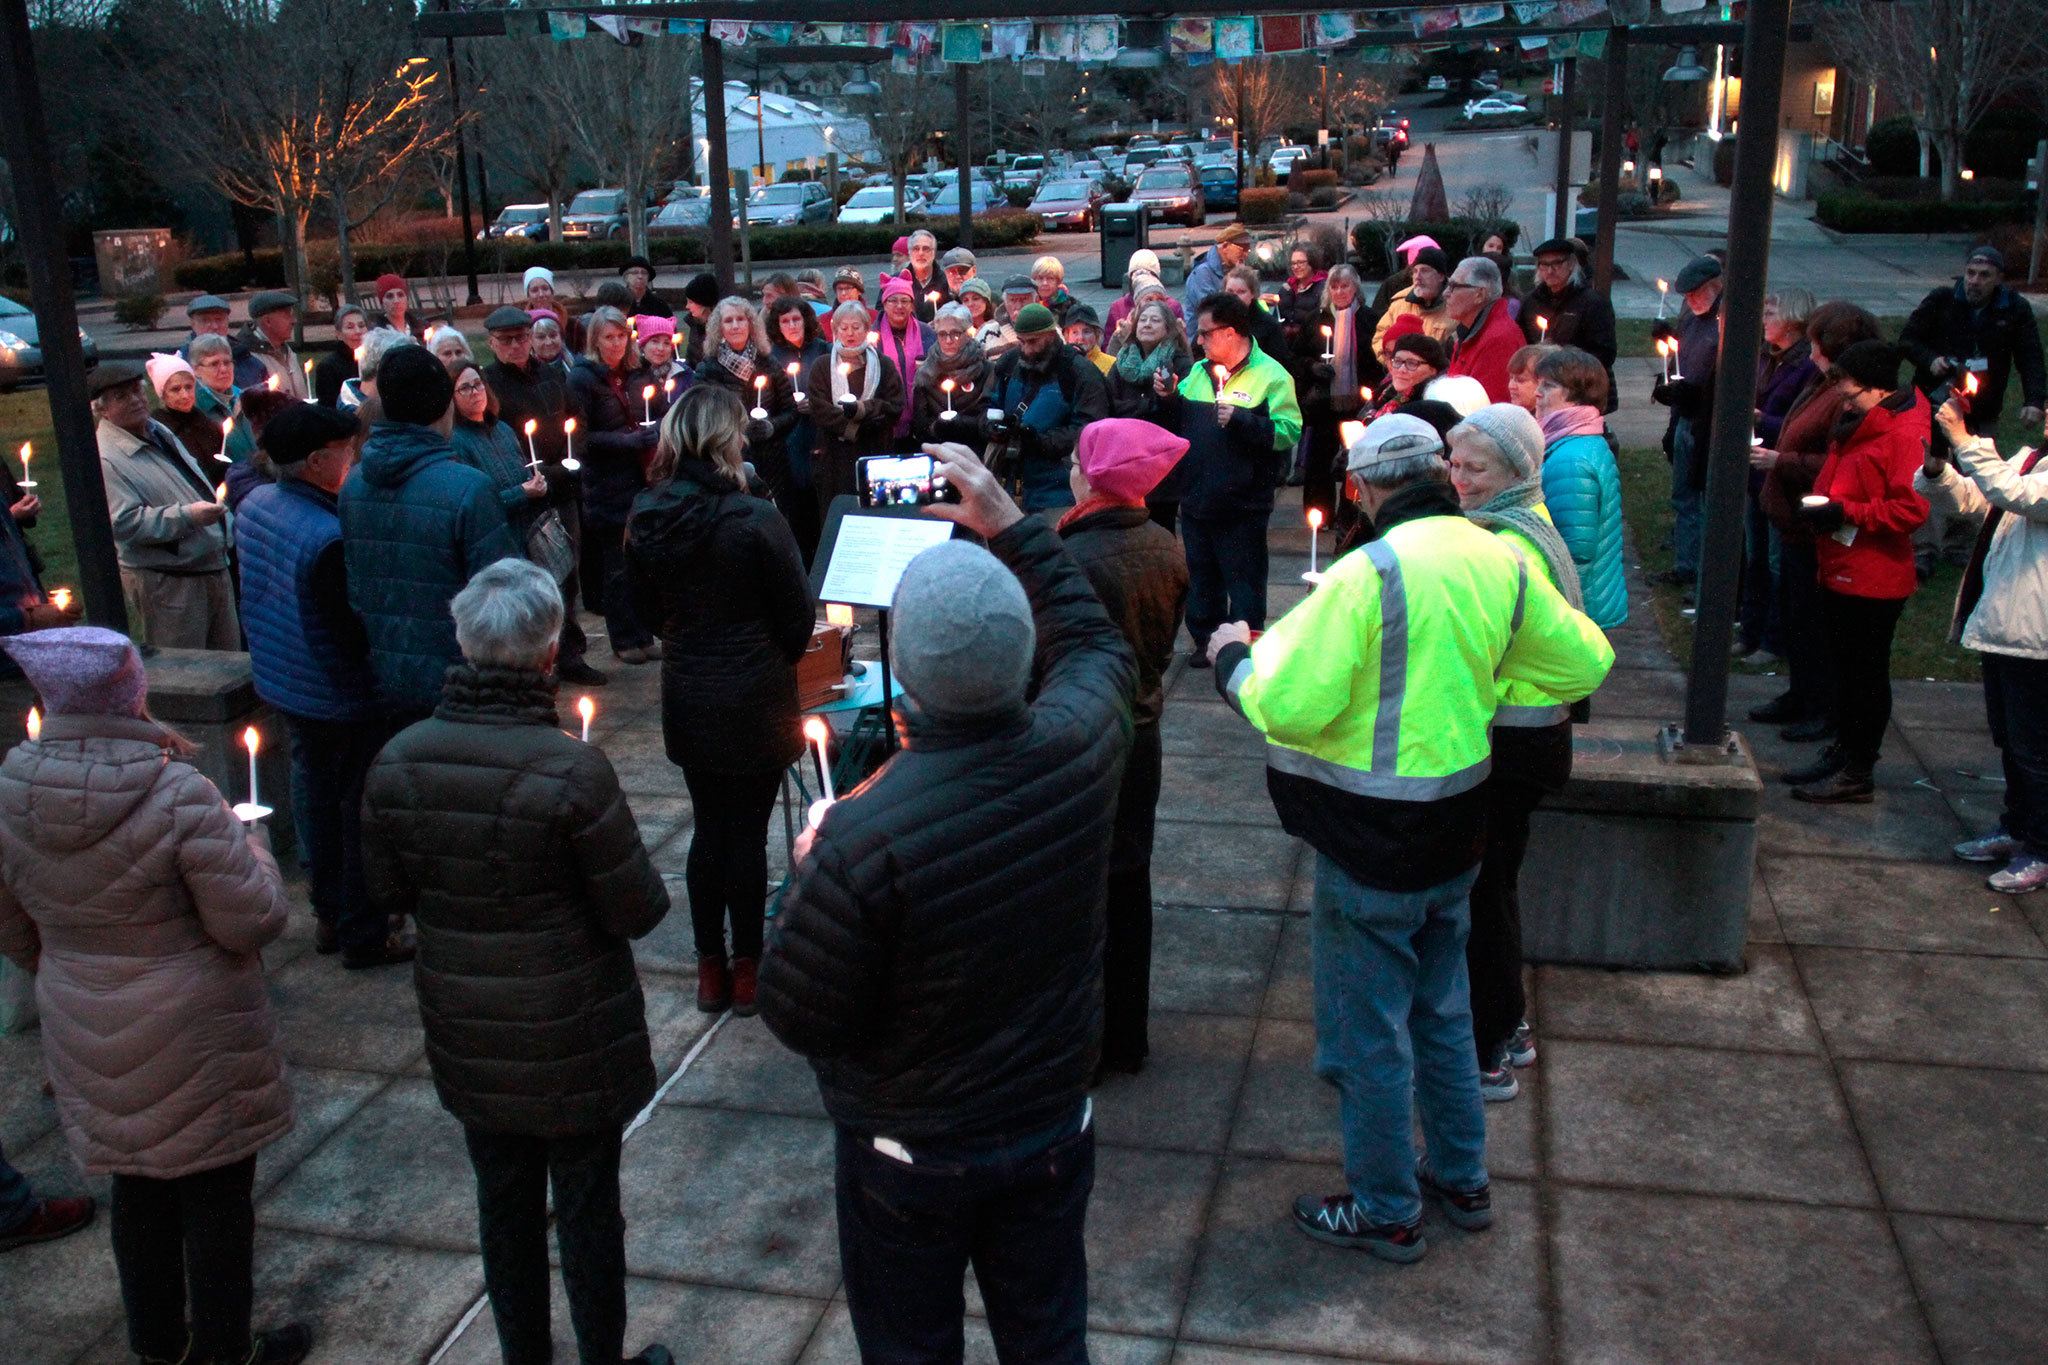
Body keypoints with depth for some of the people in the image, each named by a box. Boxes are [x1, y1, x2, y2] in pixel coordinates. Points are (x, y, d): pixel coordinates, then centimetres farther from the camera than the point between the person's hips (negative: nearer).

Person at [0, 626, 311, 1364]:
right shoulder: (180, 797, -26)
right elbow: (253, 920, -21)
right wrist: (252, 846, -3)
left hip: (89, 1040, 6)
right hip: (194, 1042, -6)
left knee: (137, 1190, 23)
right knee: (216, 1193, 13)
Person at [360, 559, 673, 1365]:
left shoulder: (398, 761, -11)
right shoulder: (571, 769, -26)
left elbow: (390, 895, 2)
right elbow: (636, 912, -18)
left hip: (467, 1035, 4)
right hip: (572, 1039, -4)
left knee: (503, 1201, 22)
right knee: (587, 1208, 14)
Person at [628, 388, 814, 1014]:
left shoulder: (645, 517, -4)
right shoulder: (754, 518, -20)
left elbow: (648, 608, 9)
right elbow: (799, 613, -10)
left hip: (686, 696, 5)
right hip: (754, 698, -5)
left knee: (709, 827, 16)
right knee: (748, 832, 6)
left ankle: (711, 969, 24)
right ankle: (746, 969, 17)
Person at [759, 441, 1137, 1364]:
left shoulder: (861, 838, -36)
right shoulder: (1079, 746, -21)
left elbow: (797, 1018, -20)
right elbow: (1096, 644, 4)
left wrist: (804, 873, -6)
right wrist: (1013, 527, 9)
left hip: (909, 1156, -4)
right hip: (1052, 1129, 4)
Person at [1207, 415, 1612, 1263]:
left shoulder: (1368, 573, -23)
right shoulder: (1500, 562, -1)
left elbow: (1291, 706, -25)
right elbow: (1587, 661, 10)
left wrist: (1237, 658, -6)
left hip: (1372, 845, -7)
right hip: (1456, 832, 7)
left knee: (1367, 1032, 9)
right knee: (1442, 1010, 24)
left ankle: (1385, 1212, 23)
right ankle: (1462, 1180, 38)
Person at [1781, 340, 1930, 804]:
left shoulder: (1906, 434, -17)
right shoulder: (1859, 426, 13)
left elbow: (1911, 508, -23)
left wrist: (1846, 513, -23)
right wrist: (1821, 509, 9)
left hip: (1873, 579, -9)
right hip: (1840, 571, 9)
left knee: (1866, 674, 1)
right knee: (1844, 667, 17)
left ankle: (1858, 772, 10)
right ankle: (1843, 753, 29)